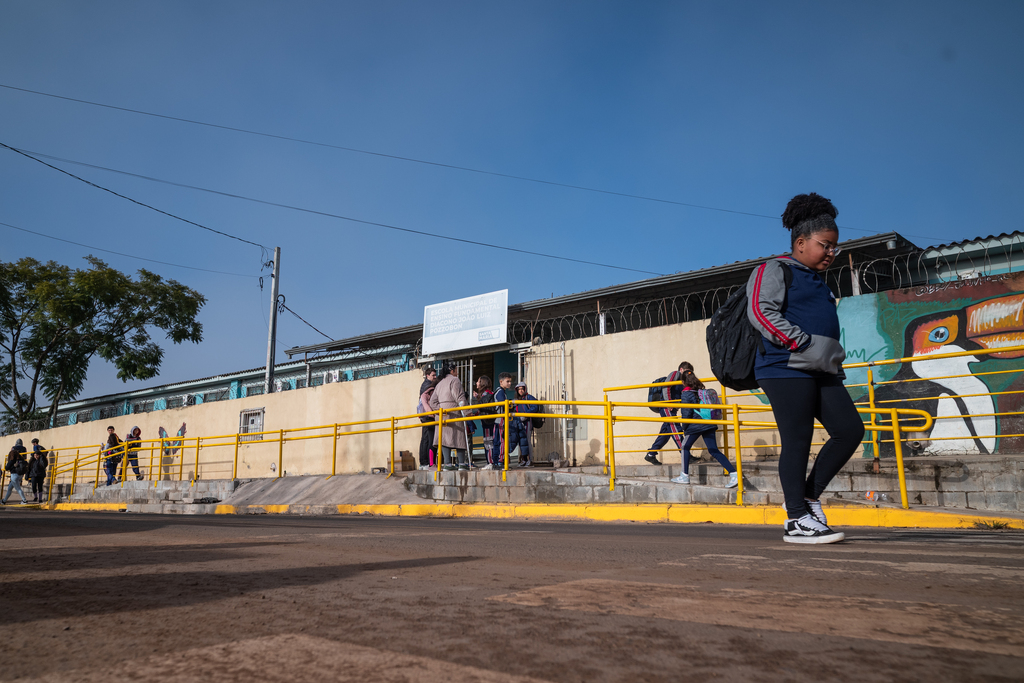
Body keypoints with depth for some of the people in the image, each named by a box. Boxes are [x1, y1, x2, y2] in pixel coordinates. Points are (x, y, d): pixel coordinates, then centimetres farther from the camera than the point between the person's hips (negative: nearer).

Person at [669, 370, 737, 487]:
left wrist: (684, 427, 4)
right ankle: (734, 474, -7)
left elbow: (686, 413, -9)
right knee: (713, 450, 4)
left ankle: (685, 476, 14)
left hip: (695, 425, -6)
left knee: (685, 447, 13)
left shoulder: (686, 393, -7)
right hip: (709, 424, 6)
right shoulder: (701, 391, 11)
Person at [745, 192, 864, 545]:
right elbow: (760, 311, -15)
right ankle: (797, 520, 1)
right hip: (786, 368, -9)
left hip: (821, 371, 9)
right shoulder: (775, 271, 0)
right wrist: (803, 344, -19)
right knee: (798, 440, -8)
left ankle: (808, 496, 13)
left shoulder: (818, 281, 27)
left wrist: (834, 361, 19)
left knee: (850, 429, 0)